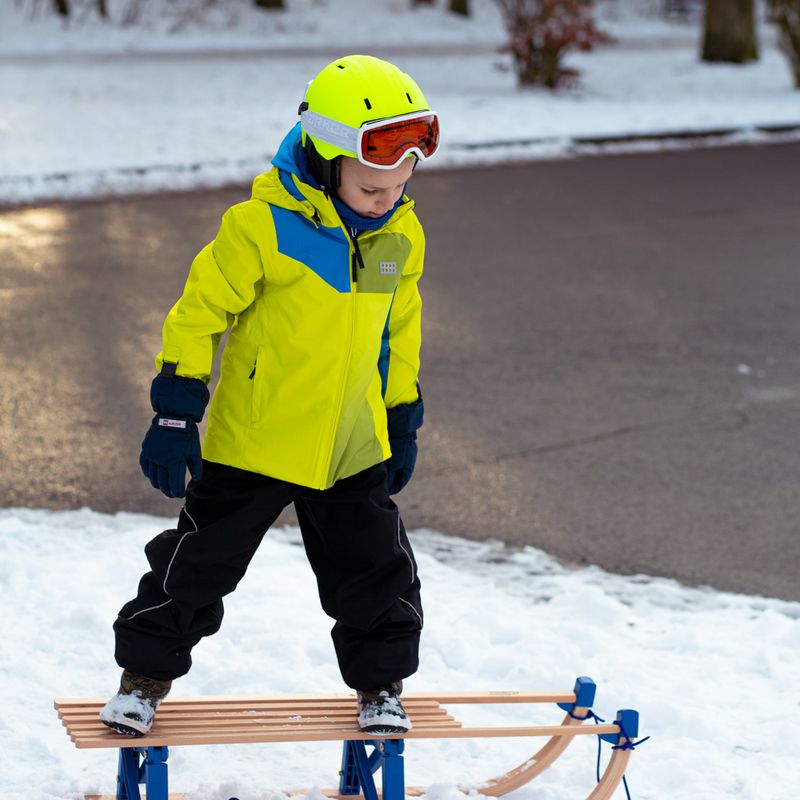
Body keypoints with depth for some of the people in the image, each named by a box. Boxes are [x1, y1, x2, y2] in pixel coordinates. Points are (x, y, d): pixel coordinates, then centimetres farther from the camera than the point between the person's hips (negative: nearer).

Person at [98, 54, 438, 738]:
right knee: (199, 560, 4)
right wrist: (176, 414, -12)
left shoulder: (402, 237, -2)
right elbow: (201, 310, -12)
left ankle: (380, 684, 29)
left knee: (375, 570, 9)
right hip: (254, 441, -4)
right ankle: (147, 673, 21)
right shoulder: (264, 226, -19)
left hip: (354, 449, 4)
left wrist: (404, 419, 17)